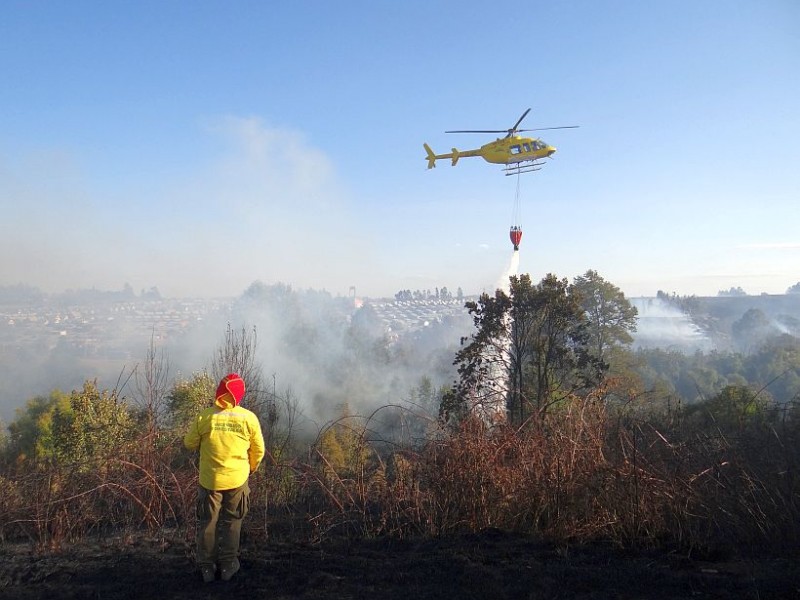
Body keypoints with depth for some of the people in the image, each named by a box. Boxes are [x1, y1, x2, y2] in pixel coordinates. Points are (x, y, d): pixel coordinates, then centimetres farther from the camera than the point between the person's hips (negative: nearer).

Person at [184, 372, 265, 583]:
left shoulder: (204, 417, -12)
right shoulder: (248, 418, -11)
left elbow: (190, 443, -1)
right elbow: (258, 450, -2)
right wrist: (251, 468, 17)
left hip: (210, 479, 0)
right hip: (237, 479, 0)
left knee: (207, 523, 16)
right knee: (231, 523, 16)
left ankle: (207, 567, 24)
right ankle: (227, 565, 22)